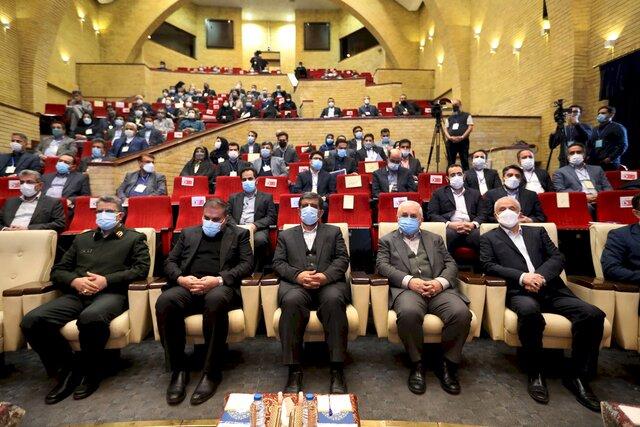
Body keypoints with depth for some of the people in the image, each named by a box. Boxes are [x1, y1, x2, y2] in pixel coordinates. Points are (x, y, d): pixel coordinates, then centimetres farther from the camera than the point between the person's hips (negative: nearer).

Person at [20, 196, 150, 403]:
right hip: (76, 294, 5)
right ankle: (67, 370, -2)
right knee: (31, 321, -20)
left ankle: (89, 372, -10)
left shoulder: (134, 238, 14)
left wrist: (106, 280, -10)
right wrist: (75, 281, -1)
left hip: (111, 293, -5)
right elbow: (57, 271, 23)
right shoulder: (82, 239, 27)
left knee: (91, 317, -38)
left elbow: (142, 268, 0)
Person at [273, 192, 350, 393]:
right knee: (292, 301, -35)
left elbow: (342, 259, 9)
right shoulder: (285, 235, 25)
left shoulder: (333, 232, 23)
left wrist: (326, 275, -12)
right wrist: (297, 275, -10)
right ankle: (294, 370, -25)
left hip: (328, 283, 0)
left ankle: (337, 370, -26)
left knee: (334, 300, -35)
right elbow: (278, 263, 11)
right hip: (296, 284, 1)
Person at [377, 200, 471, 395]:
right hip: (407, 289, -2)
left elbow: (450, 264, 15)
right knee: (409, 313, -36)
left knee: (462, 313, -28)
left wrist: (440, 282, -8)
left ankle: (447, 364, -5)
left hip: (438, 289, 3)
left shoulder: (435, 239, 27)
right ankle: (417, 364, -12)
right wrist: (409, 280, -13)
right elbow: (382, 265, 3)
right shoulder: (387, 240, 19)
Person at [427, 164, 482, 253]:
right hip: (450, 228, -2)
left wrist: (474, 224, -9)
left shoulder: (475, 194, 25)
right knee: (447, 234, -37)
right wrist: (449, 224, -12)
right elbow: (431, 214, 5)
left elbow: (482, 215, 15)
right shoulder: (439, 193, 18)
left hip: (470, 229, 2)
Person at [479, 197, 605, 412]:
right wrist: (522, 277, -13)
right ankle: (535, 373, -16)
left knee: (593, 314, -21)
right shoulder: (489, 238, 15)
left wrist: (540, 276, -9)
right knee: (529, 311, -37)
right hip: (519, 291, -3)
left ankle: (577, 376, -5)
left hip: (551, 289, 4)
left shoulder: (538, 232, 23)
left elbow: (558, 258, 11)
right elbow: (489, 266, 1)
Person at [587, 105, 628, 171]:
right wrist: (588, 156, 7)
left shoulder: (618, 128, 7)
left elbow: (623, 145, -2)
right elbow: (589, 145, 26)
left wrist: (611, 158, -12)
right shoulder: (595, 129, 25)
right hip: (593, 163, 5)